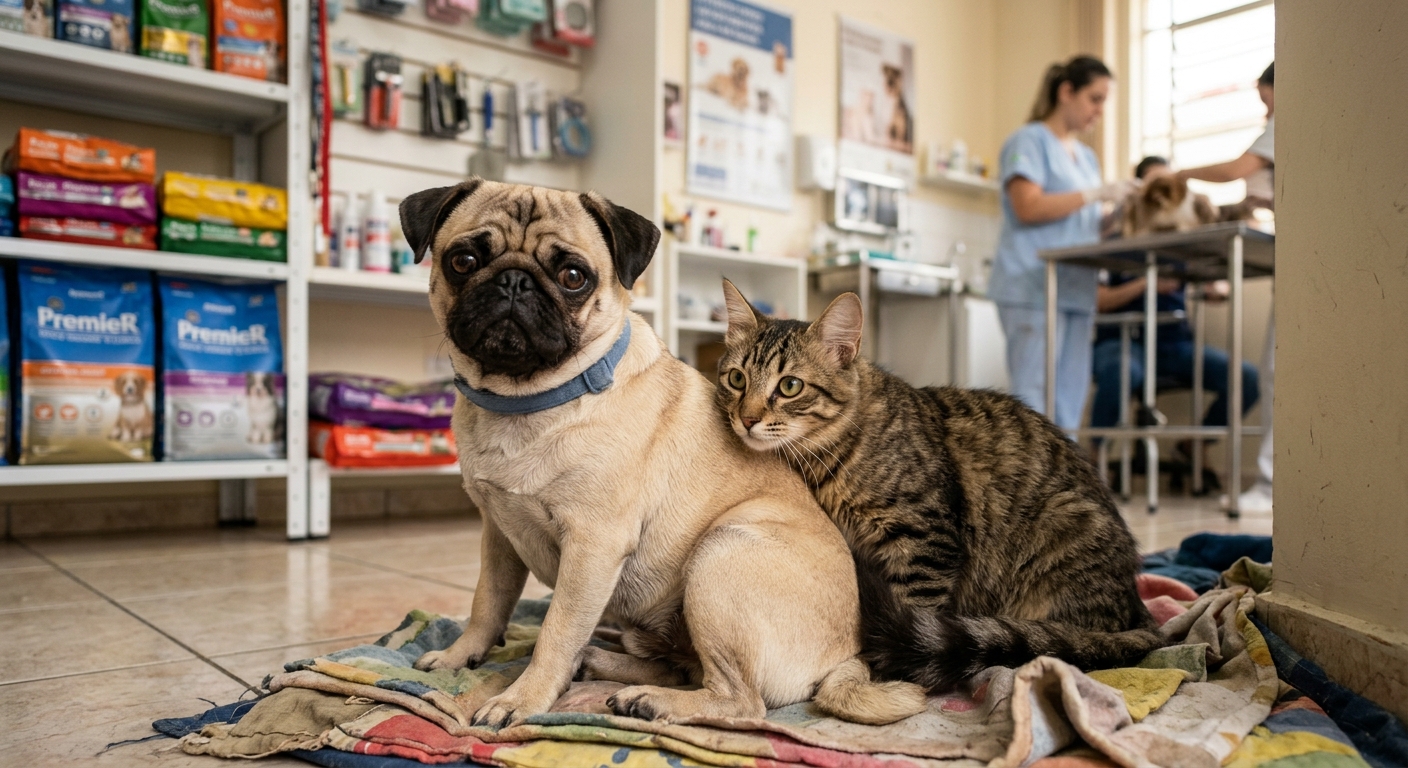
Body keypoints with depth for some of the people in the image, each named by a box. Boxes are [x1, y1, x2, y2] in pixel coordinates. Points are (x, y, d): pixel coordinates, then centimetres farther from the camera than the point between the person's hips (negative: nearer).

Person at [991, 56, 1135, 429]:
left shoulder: (1086, 157, 24)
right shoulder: (1030, 140, 1)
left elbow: (1086, 226, 22)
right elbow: (1027, 207, -12)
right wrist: (1097, 194, -11)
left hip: (1077, 289, 8)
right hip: (1033, 286, -8)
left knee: (1069, 406, 5)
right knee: (1035, 401, -11)